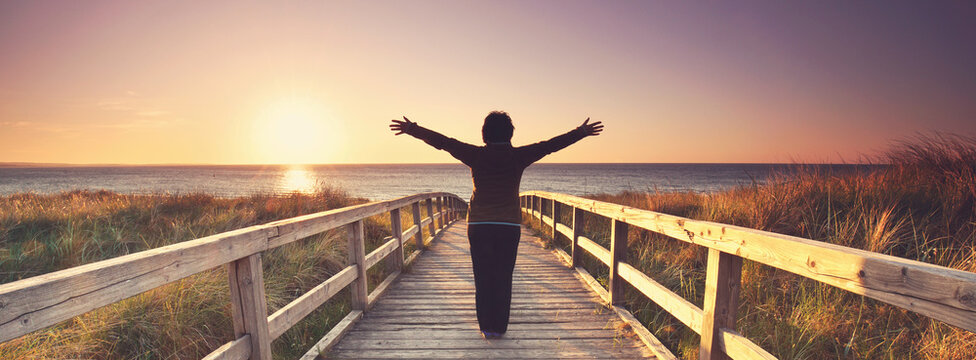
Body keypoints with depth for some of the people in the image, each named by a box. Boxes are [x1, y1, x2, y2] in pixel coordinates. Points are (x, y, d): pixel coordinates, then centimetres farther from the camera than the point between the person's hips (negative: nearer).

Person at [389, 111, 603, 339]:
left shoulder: (476, 156, -2)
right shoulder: (518, 156, -1)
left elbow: (442, 142, 1)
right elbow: (551, 145, 5)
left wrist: (412, 129, 10)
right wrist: (580, 132, 15)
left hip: (479, 225, 0)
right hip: (509, 226, 0)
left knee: (482, 278, 9)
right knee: (503, 278, 9)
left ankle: (486, 327, 16)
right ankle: (500, 327, 17)